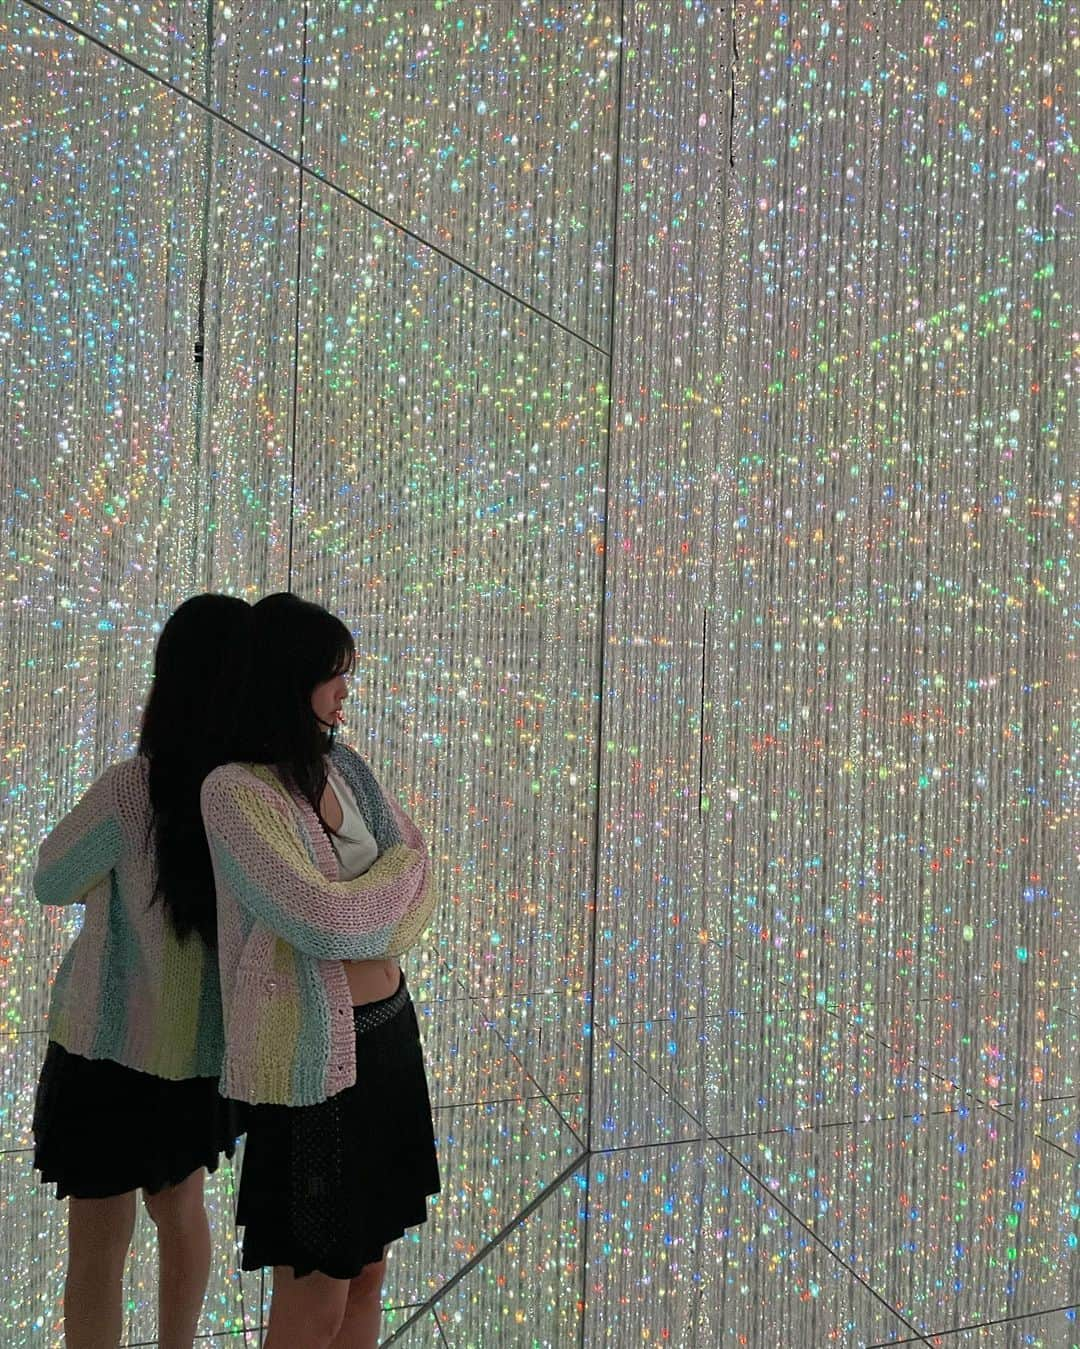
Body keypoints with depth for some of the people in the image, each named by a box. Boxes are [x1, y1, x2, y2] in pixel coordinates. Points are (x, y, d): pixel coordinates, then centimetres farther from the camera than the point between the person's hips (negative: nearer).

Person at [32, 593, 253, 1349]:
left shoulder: (133, 788, -24)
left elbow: (51, 883, -6)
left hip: (111, 1043, -4)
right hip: (202, 1041, 5)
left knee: (101, 1241, 13)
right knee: (180, 1208, 26)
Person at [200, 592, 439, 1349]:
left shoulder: (342, 765, 5)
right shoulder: (234, 791, -15)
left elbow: (417, 881, 8)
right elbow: (322, 919, -20)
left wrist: (371, 933, -8)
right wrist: (402, 865, -5)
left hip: (389, 1034, 6)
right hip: (312, 1055, -6)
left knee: (368, 1274, 18)